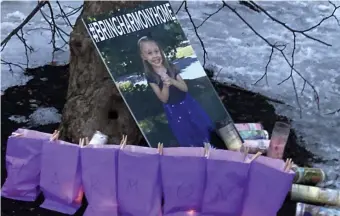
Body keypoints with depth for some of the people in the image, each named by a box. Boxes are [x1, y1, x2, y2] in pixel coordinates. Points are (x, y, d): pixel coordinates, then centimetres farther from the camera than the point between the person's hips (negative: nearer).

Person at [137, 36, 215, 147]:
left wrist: (172, 81, -29)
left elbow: (185, 88, -10)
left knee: (201, 127, 12)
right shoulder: (150, 77, -14)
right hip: (173, 110, -2)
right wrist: (165, 84, -33)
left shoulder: (171, 67, -8)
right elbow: (164, 99, -15)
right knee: (186, 137, 9)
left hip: (186, 103, 2)